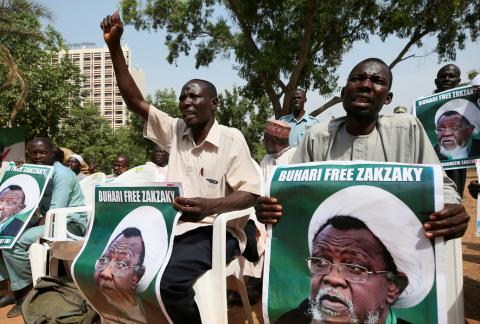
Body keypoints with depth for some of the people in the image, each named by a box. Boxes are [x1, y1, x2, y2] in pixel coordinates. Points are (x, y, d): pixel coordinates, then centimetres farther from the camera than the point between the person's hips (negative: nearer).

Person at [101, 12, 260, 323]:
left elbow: (251, 192, -9)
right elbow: (135, 101, 6)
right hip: (173, 226, 5)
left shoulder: (231, 138, -3)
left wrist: (211, 206, -27)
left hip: (214, 231, -5)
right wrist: (114, 46, 0)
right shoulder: (175, 131, 11)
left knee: (172, 280, -32)